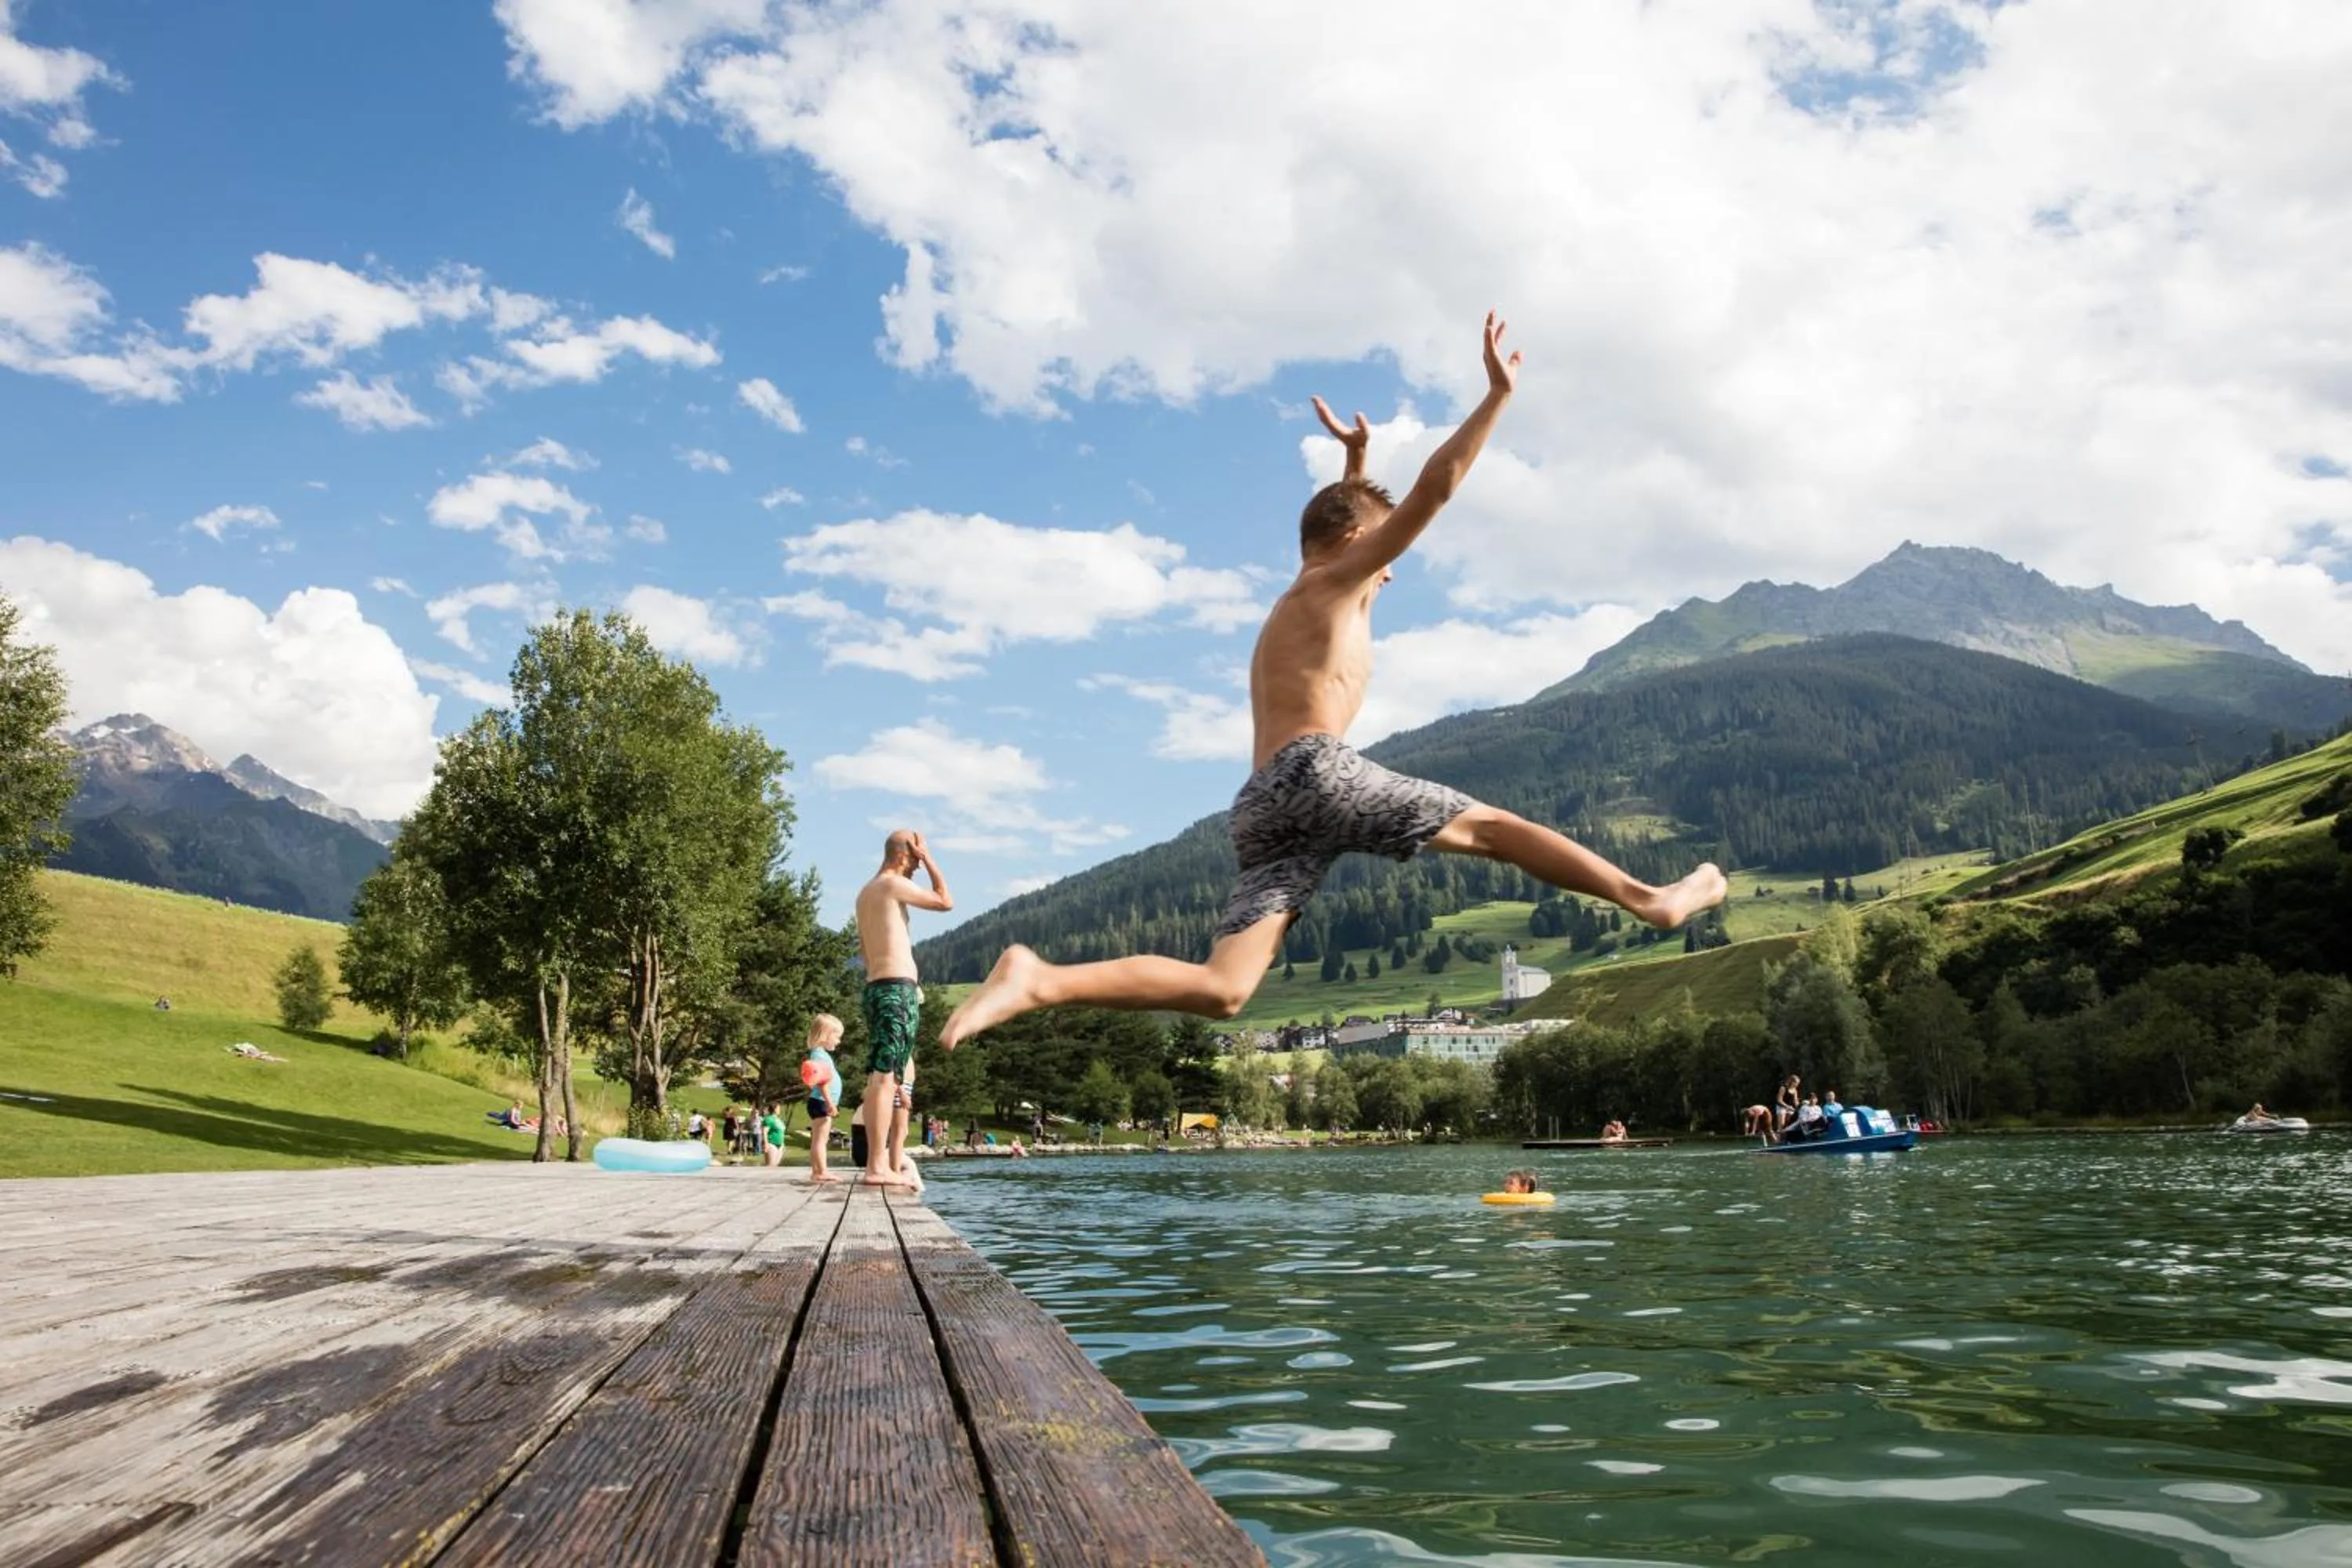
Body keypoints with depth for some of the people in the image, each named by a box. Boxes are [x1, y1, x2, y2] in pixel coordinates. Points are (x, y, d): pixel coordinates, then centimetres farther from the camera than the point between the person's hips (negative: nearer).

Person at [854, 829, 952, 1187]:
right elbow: (946, 901, -5)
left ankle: (879, 1163, 9)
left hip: (875, 986, 10)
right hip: (897, 987, -10)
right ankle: (878, 1167, -17)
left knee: (880, 1078, 8)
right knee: (885, 1077, -13)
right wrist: (929, 860, 2)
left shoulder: (865, 892, 21)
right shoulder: (892, 883, -7)